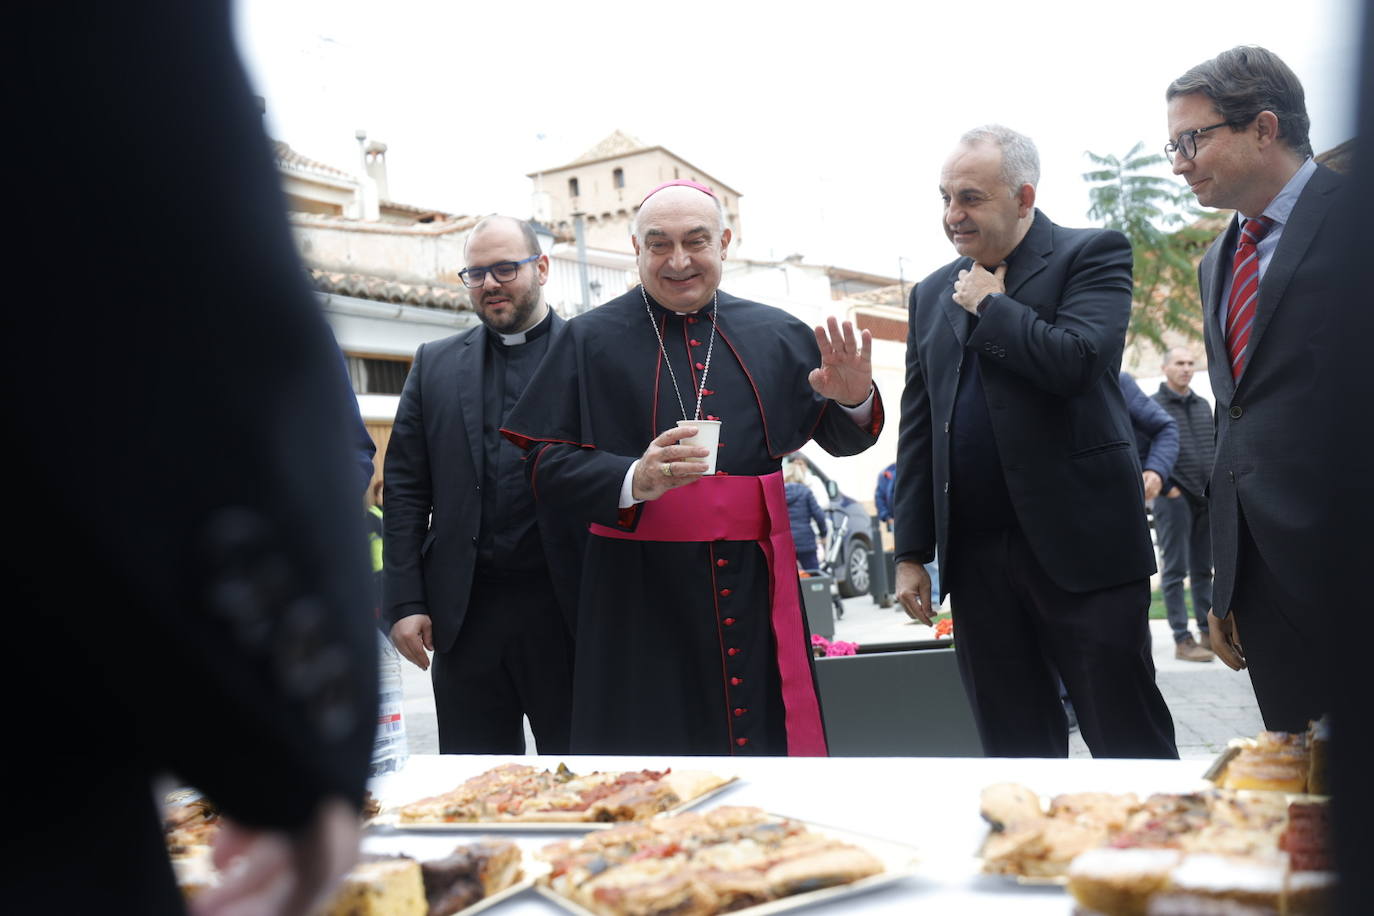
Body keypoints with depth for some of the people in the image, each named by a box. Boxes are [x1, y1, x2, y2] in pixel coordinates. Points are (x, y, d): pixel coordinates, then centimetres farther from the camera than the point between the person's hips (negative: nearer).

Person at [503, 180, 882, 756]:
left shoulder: (776, 336, 10)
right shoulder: (590, 340, 1)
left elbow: (839, 438, 14)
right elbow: (545, 463, -4)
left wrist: (855, 401, -9)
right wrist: (632, 481, -23)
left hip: (755, 587, 3)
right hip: (640, 596, -2)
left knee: (766, 740, 8)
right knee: (647, 751, 2)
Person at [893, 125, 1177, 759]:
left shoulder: (1092, 254, 0)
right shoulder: (932, 294, 15)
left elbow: (1076, 362, -19)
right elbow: (917, 431, 14)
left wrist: (989, 306, -5)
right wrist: (911, 551, 10)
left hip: (1079, 546, -5)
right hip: (974, 557, 5)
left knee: (1129, 743, 3)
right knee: (1014, 750, 11)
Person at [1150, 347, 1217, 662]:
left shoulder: (1203, 406, 15)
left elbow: (1215, 446, 21)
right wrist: (1166, 487, -14)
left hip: (1206, 498, 6)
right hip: (1174, 498, -6)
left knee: (1203, 569, 11)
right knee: (1176, 571, -4)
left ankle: (1208, 632, 18)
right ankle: (1182, 640, -2)